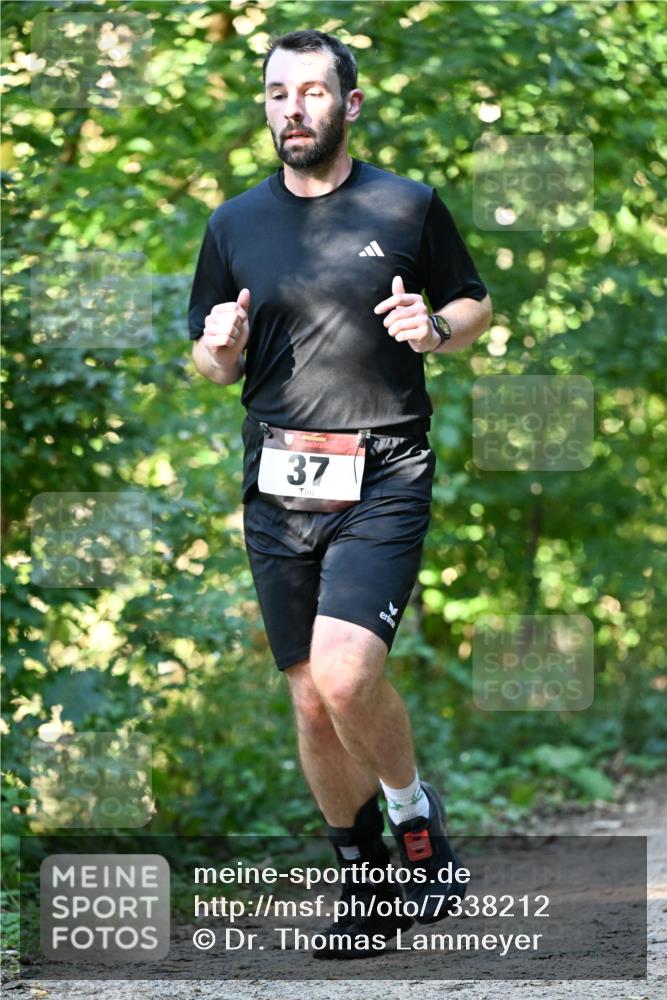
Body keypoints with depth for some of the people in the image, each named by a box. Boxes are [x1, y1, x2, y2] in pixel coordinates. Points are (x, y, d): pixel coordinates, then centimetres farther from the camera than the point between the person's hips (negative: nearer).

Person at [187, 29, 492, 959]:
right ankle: (366, 885, 22)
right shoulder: (234, 223, 9)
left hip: (383, 478, -4)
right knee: (312, 703, 6)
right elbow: (212, 366, 16)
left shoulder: (409, 206, 2)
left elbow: (477, 306, 13)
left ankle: (415, 813, 5)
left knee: (345, 677, -22)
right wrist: (221, 348, -8)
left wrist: (436, 328, -9)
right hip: (278, 486, 4)